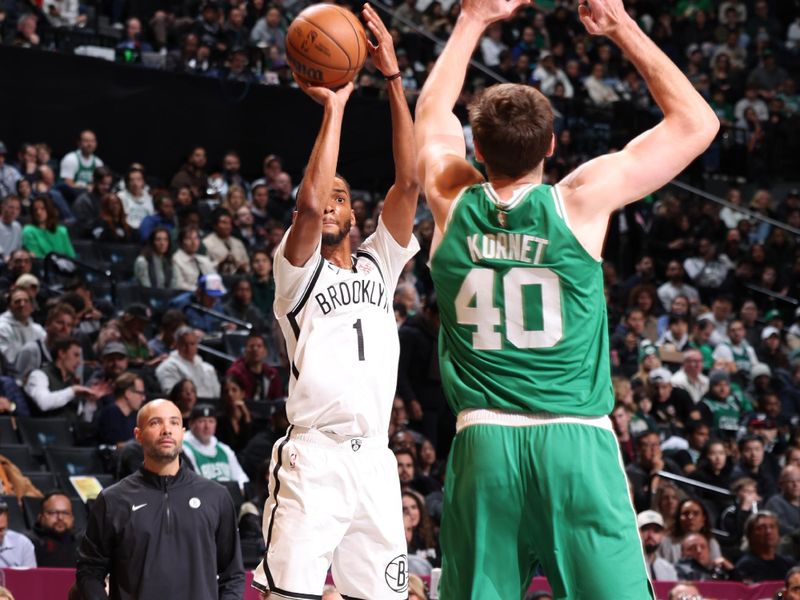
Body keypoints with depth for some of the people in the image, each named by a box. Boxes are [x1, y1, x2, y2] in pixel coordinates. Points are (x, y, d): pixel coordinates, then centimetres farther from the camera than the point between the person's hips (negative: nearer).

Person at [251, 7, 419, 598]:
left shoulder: (378, 264, 18)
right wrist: (333, 107, -8)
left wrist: (393, 79, -1)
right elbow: (309, 203, -15)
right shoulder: (298, 269, 6)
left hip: (374, 460, 5)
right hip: (314, 456, -5)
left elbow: (410, 182, 5)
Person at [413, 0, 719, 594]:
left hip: (484, 443, 3)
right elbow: (697, 122, 6)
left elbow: (431, 112, 27)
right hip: (576, 439, -3)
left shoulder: (454, 202, 4)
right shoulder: (582, 200, -3)